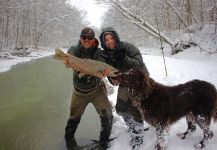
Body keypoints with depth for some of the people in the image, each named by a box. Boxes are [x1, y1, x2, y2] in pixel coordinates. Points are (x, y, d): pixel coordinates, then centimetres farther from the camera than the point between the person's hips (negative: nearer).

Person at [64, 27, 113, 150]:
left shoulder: (98, 52, -15)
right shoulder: (75, 49, -10)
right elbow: (69, 58, -29)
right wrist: (67, 61, -54)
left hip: (96, 89, -1)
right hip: (79, 91, 1)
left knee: (107, 115, -4)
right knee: (74, 117, 9)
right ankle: (69, 138, 38)